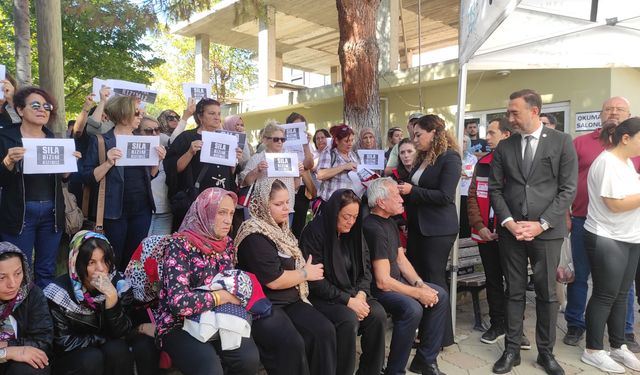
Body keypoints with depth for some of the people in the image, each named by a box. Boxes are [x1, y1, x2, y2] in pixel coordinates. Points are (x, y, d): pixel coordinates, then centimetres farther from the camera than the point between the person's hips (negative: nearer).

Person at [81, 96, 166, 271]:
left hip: (142, 209, 5)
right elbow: (88, 178, -9)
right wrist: (108, 163, -25)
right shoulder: (101, 141, -6)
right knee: (113, 261, 6)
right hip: (115, 210, -5)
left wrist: (158, 161, -2)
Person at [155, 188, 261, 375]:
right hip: (180, 326, -5)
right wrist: (220, 297, -16)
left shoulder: (228, 244, 5)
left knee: (250, 358, -21)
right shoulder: (180, 246, -16)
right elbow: (179, 302, -25)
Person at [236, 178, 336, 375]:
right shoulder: (255, 236, -16)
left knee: (325, 330, -14)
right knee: (292, 343, -30)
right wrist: (306, 274, -5)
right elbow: (274, 281, -19)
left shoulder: (280, 228, 13)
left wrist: (308, 270, 4)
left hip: (290, 300, 8)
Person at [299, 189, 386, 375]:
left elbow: (365, 267, 8)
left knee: (378, 314, -19)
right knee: (349, 320, -31)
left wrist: (361, 294, -11)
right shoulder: (314, 233, -15)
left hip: (352, 293, 6)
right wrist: (347, 300, -20)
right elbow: (314, 280, -17)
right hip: (322, 297, -6)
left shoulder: (354, 232, 6)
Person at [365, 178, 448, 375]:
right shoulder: (374, 229, -23)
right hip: (377, 288, -10)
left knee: (441, 295, 3)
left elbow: (401, 259, 12)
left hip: (397, 280, 10)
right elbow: (383, 281, -25)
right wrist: (418, 294, -18)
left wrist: (420, 284, -4)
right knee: (412, 309, -32)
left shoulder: (389, 222, 9)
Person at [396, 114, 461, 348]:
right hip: (418, 226, 8)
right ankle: (423, 331, 24)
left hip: (438, 229, -8)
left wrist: (412, 191, -19)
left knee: (434, 279, 0)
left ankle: (441, 336, 16)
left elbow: (445, 196, -19)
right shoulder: (422, 158, 12)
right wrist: (401, 190, 2)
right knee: (416, 276, 11)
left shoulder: (450, 158, -11)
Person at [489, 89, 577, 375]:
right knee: (514, 292, 9)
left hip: (546, 231, -2)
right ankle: (512, 350, 19)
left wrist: (541, 224, -11)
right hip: (511, 230, 2)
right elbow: (495, 189, 6)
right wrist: (509, 222, -7)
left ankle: (546, 352, 23)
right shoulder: (504, 146, 7)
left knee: (547, 293, 7)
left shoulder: (561, 142, 0)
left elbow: (568, 189, -4)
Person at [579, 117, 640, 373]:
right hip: (607, 239, -8)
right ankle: (592, 351, 13)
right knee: (604, 296, 0)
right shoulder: (607, 162, -16)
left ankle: (618, 347, 27)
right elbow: (615, 204, -20)